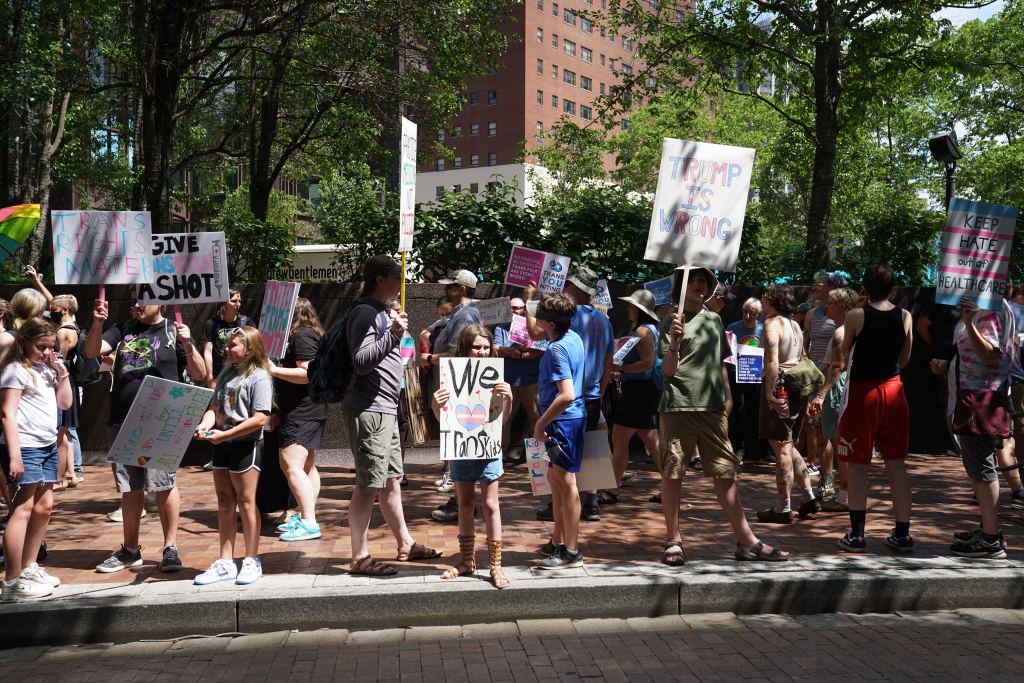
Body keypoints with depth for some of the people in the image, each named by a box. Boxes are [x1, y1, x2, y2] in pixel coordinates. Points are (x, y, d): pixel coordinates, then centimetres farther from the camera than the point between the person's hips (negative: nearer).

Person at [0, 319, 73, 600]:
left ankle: (28, 567, 25)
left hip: (47, 445, 9)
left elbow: (64, 403, 17)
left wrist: (62, 373, 5)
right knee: (24, 508, -9)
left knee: (44, 506, 12)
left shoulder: (46, 369, 15)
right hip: (25, 447, -9)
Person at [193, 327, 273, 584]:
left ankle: (251, 562, 11)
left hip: (246, 445, -8)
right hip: (222, 446, 8)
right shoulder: (226, 374, 12)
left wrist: (224, 435, -21)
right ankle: (225, 563, 18)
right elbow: (214, 408, 11)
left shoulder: (259, 377, -12)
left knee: (246, 502, 0)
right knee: (225, 504, 11)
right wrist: (204, 427, -11)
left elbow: (260, 419, -20)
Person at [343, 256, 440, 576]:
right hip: (368, 409, -10)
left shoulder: (382, 311, 20)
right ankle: (360, 558, -2)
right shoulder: (366, 312, -12)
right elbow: (361, 361, -23)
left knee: (391, 480, 17)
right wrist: (393, 335, -28)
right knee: (368, 484, -7)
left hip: (385, 408, 10)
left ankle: (405, 544, 28)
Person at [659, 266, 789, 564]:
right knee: (672, 473, 0)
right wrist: (674, 341, -23)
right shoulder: (672, 322, -1)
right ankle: (673, 541, 10)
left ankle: (746, 541, 8)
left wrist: (727, 396, 19)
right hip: (678, 406, -5)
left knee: (725, 474, 5)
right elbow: (669, 369, -7)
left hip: (712, 407, 5)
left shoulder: (714, 320, 17)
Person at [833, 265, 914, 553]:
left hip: (862, 392, -3)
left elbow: (842, 361, -1)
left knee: (858, 466, 3)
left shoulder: (856, 316, -9)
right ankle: (902, 534, 13)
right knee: (897, 465, 9)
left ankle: (856, 535, 4)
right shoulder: (905, 317, 0)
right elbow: (904, 360, 8)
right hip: (893, 390, 3)